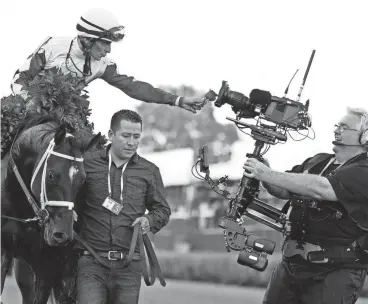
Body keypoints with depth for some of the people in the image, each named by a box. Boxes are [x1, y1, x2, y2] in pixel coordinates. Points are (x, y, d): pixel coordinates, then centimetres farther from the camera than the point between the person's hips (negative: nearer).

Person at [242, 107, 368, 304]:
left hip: (334, 273, -7)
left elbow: (319, 188, -26)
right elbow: (284, 191, 12)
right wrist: (262, 172, -10)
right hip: (291, 264, 7)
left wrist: (268, 175, -28)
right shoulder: (317, 162, 13)